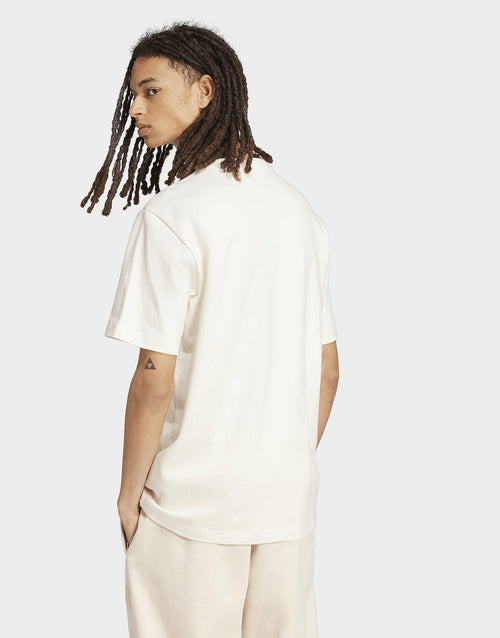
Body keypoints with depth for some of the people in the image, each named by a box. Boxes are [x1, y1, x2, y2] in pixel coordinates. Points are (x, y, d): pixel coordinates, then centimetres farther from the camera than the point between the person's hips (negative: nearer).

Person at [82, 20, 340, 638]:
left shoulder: (172, 215, -14)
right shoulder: (298, 207, 6)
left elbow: (155, 381, -16)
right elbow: (328, 369, 9)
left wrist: (129, 494, -3)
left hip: (192, 500, -6)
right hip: (289, 499, 6)